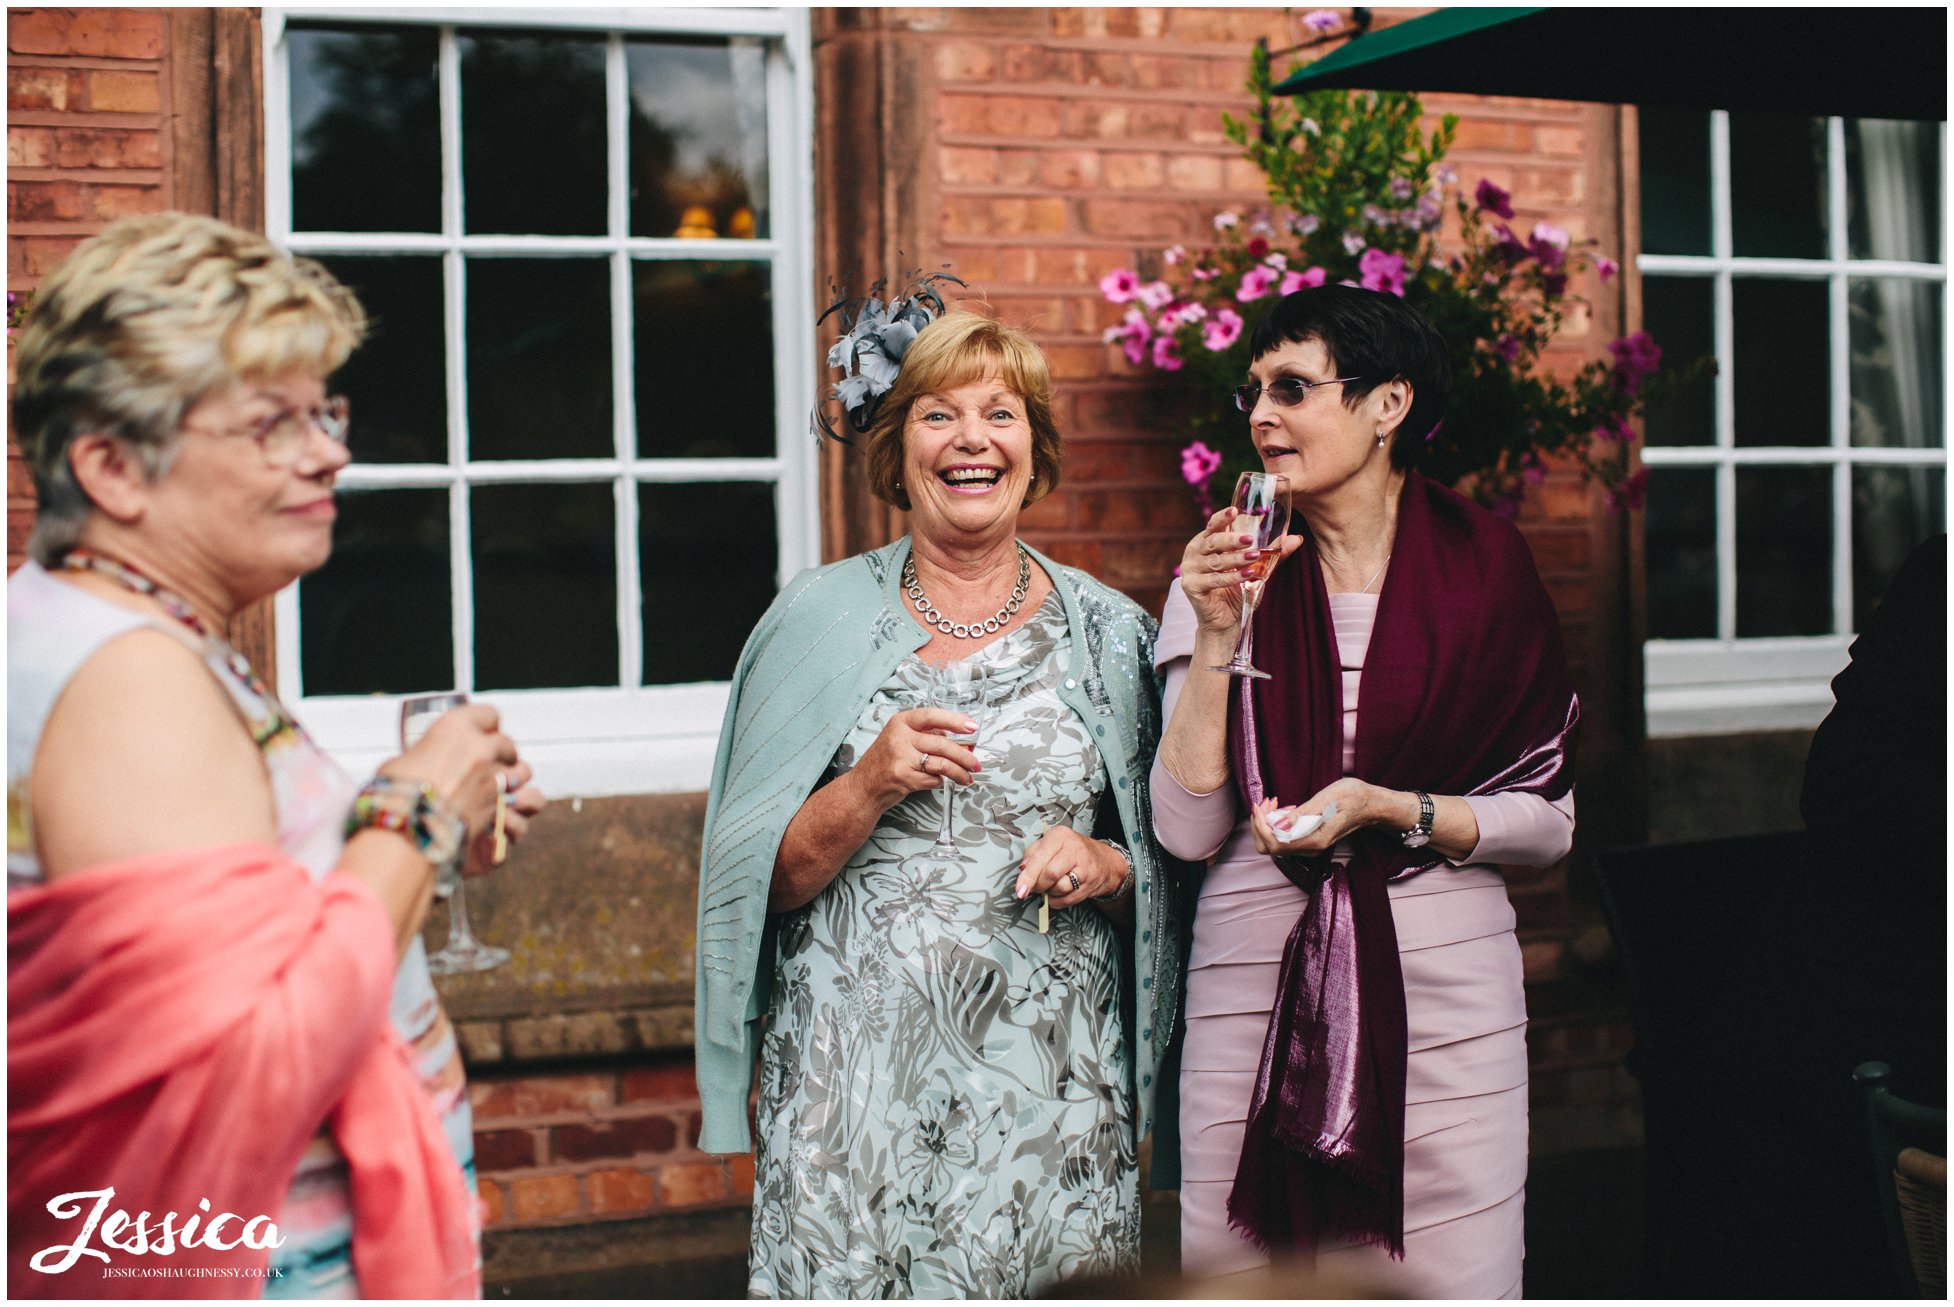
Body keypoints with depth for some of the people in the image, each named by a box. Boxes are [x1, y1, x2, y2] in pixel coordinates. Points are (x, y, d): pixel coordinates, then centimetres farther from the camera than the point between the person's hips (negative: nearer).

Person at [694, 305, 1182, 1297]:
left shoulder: (1109, 632, 7)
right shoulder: (821, 618, 3)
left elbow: (1171, 869, 12)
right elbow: (760, 879, 1)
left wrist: (1106, 868, -8)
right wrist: (870, 785, -14)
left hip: (1051, 1087, 1)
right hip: (857, 1081, -1)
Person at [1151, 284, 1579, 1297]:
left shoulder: (1484, 566, 1)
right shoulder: (1222, 575, 4)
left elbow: (1548, 820, 2)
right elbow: (1188, 830, -4)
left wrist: (1390, 810, -13)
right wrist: (1216, 636, -11)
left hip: (1444, 988, -1)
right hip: (1254, 982, 1)